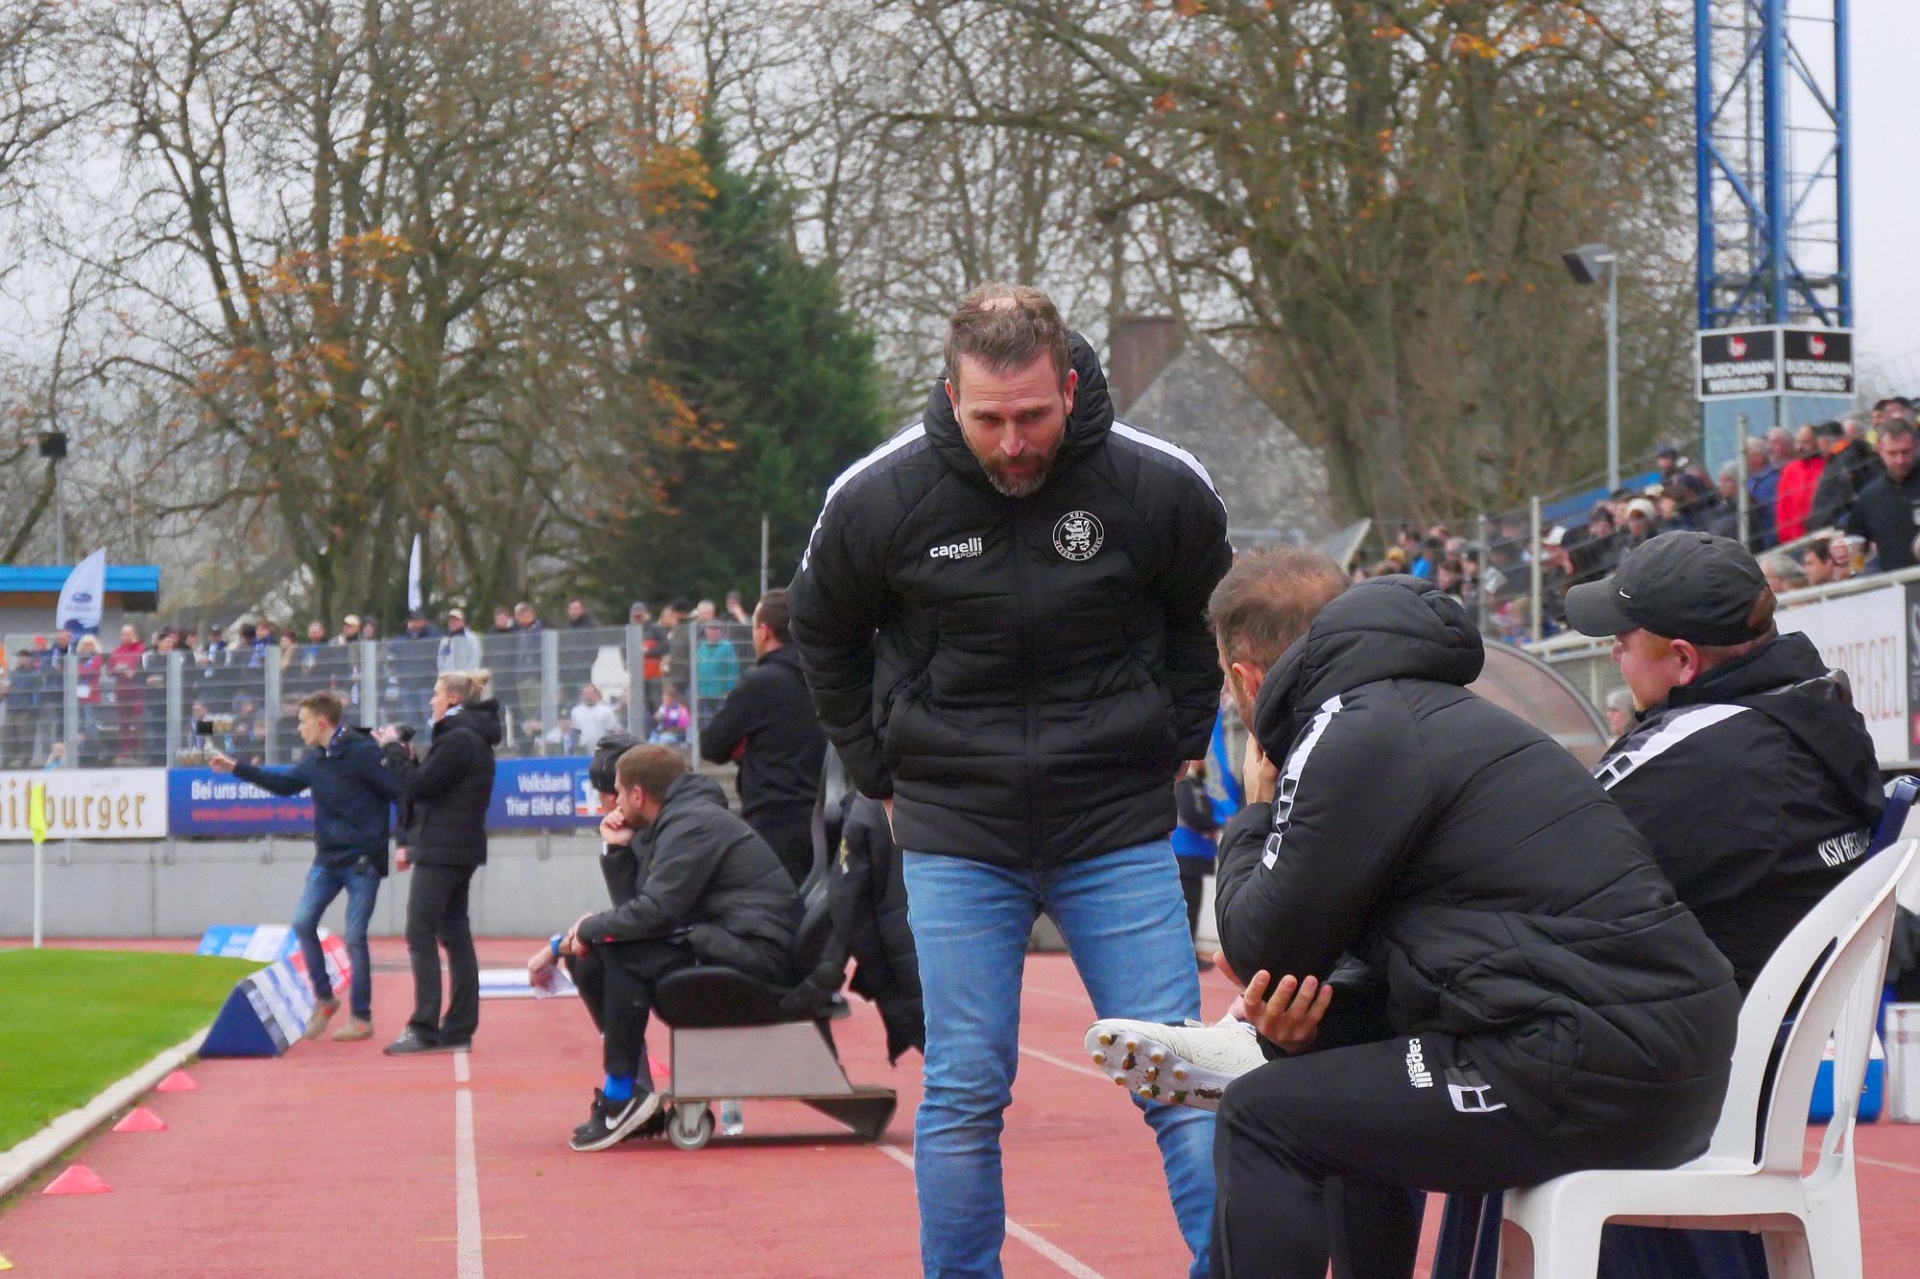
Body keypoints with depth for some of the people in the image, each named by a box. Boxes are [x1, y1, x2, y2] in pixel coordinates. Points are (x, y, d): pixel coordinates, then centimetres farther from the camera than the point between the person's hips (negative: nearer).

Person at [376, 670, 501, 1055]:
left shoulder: (458, 740, -16)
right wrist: (410, 842, 16)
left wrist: (394, 749, -4)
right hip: (457, 850, 10)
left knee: (420, 936, -8)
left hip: (441, 850, -10)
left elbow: (418, 785, -18)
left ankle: (424, 1029, -10)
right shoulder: (471, 737, 16)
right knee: (455, 936, 9)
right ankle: (459, 1028, 9)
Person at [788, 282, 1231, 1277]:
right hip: (954, 837, 0)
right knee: (963, 1092, 1)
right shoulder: (878, 498, -7)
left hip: (1119, 828, 0)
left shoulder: (1160, 488, -8)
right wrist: (884, 772, 10)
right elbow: (822, 633, 13)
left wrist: (1174, 743, 8)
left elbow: (1212, 620, 13)